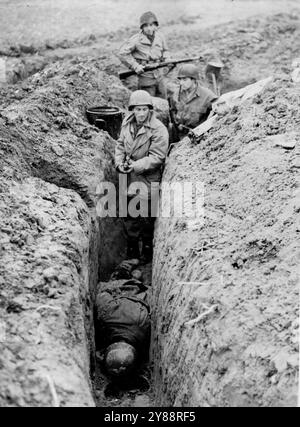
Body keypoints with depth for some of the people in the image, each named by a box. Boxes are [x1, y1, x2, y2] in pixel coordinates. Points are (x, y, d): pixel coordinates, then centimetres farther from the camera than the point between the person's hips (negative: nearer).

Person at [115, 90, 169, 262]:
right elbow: (120, 145, 13)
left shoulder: (158, 130, -16)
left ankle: (147, 246, 23)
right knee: (130, 214, 15)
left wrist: (137, 166, -24)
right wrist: (120, 163, -4)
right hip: (129, 177, 5)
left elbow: (157, 156, -18)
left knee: (146, 216, 4)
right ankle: (132, 245, 31)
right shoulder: (127, 125, 3)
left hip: (148, 178, -5)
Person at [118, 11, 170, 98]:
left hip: (159, 77, 5)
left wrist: (166, 59, -1)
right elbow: (122, 53, -11)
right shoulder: (136, 40, -13)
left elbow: (165, 50, 21)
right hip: (145, 78, -5)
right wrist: (135, 66, -16)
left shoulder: (159, 36, 4)